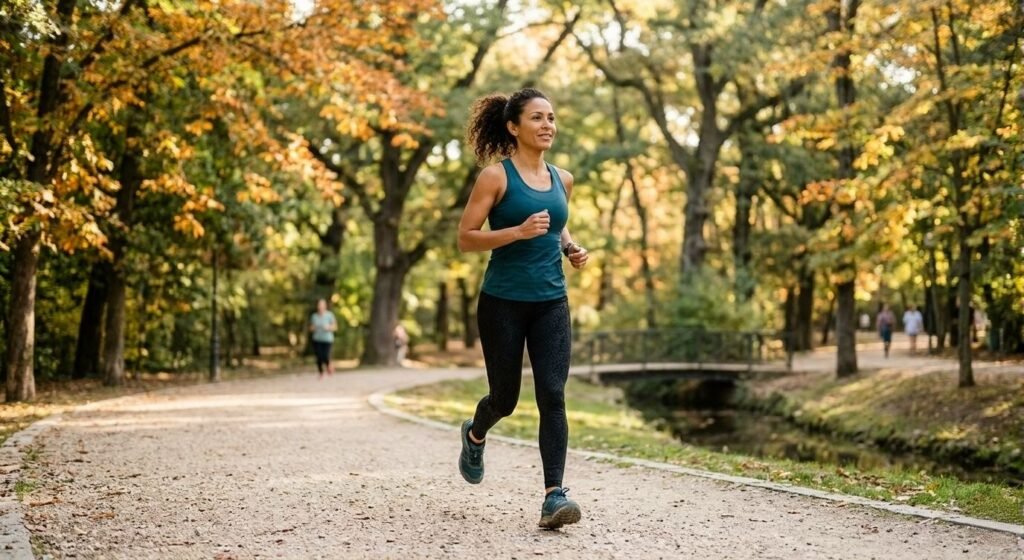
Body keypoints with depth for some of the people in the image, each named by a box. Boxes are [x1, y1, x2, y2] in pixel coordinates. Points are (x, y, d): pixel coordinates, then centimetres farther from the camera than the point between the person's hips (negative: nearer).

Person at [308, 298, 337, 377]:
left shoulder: (329, 315, -3)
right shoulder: (314, 316, 6)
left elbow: (335, 327, 0)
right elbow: (311, 328, 13)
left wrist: (328, 328, -19)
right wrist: (312, 328, -10)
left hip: (327, 339, -2)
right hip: (317, 340, 2)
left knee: (326, 357, -13)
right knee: (319, 358, -6)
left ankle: (329, 365, 22)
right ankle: (321, 374, 8)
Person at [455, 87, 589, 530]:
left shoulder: (562, 180, 9)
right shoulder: (496, 176, -7)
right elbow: (465, 238, -9)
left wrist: (570, 248, 6)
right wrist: (518, 232, -22)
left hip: (551, 302, 4)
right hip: (503, 302, -3)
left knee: (553, 395, -11)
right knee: (505, 398, 9)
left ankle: (553, 496, -13)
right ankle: (475, 435, 44)